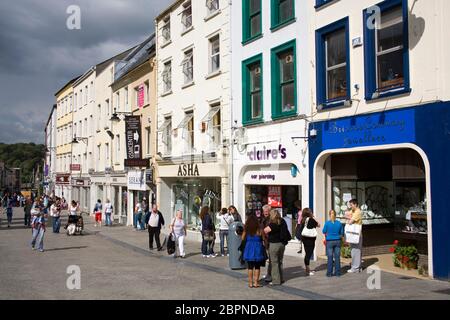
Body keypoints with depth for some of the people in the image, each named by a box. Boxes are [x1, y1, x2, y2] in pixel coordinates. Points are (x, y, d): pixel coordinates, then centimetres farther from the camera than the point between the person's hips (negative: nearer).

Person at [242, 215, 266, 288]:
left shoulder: (246, 231, -5)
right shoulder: (260, 231, -9)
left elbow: (243, 239, 5)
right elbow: (264, 239, 0)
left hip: (249, 250, 2)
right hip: (258, 249, -1)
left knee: (250, 267, 10)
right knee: (257, 267, 9)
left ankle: (250, 283, 13)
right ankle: (256, 283, 10)